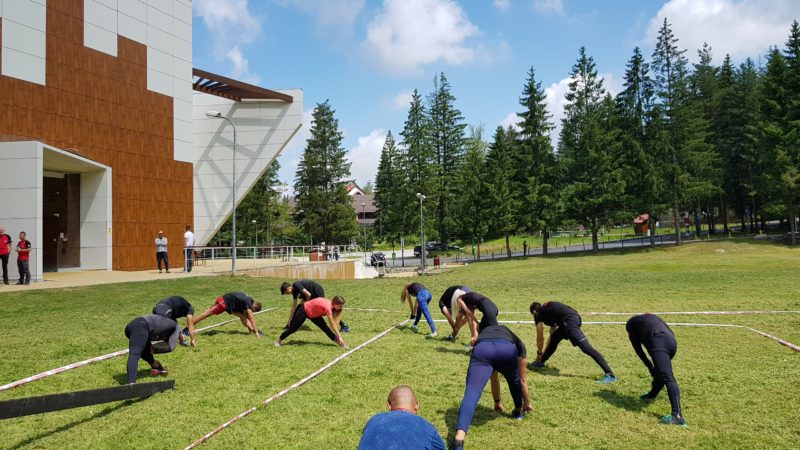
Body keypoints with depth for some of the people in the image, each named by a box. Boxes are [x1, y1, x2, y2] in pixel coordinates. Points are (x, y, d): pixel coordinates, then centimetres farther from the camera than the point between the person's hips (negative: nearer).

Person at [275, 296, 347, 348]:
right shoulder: (327, 306, -36)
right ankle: (279, 340, 19)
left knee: (325, 327, -3)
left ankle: (337, 341, 1)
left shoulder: (331, 304, -12)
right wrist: (339, 336, -30)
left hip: (314, 313, 7)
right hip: (304, 310, -7)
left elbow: (334, 322, -4)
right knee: (293, 328, 1)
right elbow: (332, 324, -34)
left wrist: (336, 338, -4)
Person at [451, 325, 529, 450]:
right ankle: (518, 411, 54)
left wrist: (497, 401, 61)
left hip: (482, 349, 1)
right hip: (507, 349, 0)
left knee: (472, 392, -16)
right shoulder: (518, 343, 41)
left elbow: (493, 374, 52)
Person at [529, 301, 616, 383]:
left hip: (569, 321, -9)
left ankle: (609, 375, -22)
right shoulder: (549, 309, 34)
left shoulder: (538, 314, 14)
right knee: (554, 339, 26)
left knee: (586, 348, -15)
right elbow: (552, 334, 43)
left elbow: (540, 338, 16)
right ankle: (540, 362, 39)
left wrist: (539, 353, 31)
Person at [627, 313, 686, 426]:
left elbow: (637, 347, 17)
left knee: (667, 377, -18)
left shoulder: (631, 323, 24)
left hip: (659, 343, -7)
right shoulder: (652, 318, 41)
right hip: (672, 342, 7)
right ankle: (652, 394, 52)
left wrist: (649, 365, 22)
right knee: (661, 371, 29)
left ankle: (677, 415, -30)